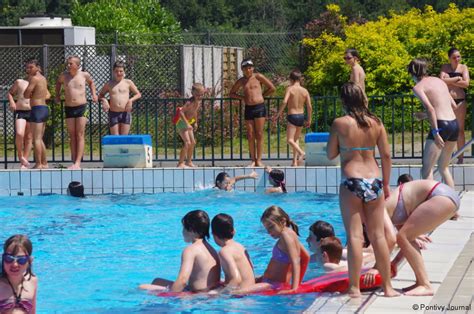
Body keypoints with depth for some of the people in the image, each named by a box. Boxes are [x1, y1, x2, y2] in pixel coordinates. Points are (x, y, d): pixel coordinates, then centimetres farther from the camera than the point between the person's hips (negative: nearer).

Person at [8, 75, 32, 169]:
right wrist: (12, 102, 0)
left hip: (32, 112, 2)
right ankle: (20, 155, -1)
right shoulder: (19, 82, 10)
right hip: (20, 112, -2)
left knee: (29, 138, 0)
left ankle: (24, 163, 6)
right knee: (19, 134, -23)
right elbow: (10, 92, 19)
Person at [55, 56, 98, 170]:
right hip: (69, 108, 2)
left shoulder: (84, 75, 0)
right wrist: (57, 95, 19)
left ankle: (78, 162, -11)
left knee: (80, 136, -7)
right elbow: (58, 82, 25)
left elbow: (91, 82, 22)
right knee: (72, 136, 4)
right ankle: (74, 162, 7)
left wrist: (93, 94, 12)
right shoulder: (64, 76, 2)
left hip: (81, 107, -2)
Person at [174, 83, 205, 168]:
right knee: (187, 142, -16)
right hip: (181, 122, -10)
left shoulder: (199, 102, 1)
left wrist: (195, 122, 24)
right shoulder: (191, 102, -28)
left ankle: (189, 161, 29)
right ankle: (180, 163, -11)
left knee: (193, 142, 15)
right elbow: (181, 112, -33)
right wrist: (187, 123, -35)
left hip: (188, 123, 10)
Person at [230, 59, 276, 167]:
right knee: (250, 136, 2)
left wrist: (261, 95, 4)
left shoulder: (258, 77, 2)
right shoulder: (241, 81, 11)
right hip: (248, 108, 3)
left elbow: (272, 88, 5)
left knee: (259, 135, -3)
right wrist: (242, 97, 8)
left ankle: (259, 160, -1)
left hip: (259, 107, -3)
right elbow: (232, 93, 23)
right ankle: (253, 160, 8)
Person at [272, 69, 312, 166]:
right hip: (301, 116, 5)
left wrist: (277, 115, -14)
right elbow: (309, 107, 1)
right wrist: (309, 120, 13)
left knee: (290, 140, -5)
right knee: (296, 139, 19)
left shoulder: (290, 88, -8)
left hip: (292, 116, -5)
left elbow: (284, 102, -21)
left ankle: (301, 152, -30)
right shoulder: (305, 91, 3)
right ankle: (295, 161, 16)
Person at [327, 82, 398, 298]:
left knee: (354, 235, -3)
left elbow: (331, 154, 2)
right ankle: (387, 286, 14)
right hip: (374, 180, 4)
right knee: (378, 235, 10)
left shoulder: (340, 124, -5)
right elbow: (386, 155, 5)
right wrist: (386, 183, 14)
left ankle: (354, 287, -4)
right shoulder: (376, 123, 4)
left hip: (351, 182, -4)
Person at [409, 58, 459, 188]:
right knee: (443, 168, 21)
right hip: (455, 124, 7)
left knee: (426, 169, -3)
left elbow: (429, 108, -18)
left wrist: (435, 132, -20)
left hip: (441, 125, -7)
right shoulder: (439, 80, 17)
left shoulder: (418, 87, -2)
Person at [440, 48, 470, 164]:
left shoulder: (463, 67, 4)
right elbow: (442, 80, -12)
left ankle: (461, 157, 6)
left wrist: (450, 80, -9)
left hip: (460, 101, 0)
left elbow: (466, 83, -9)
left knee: (460, 129, 2)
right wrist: (457, 78, -11)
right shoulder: (444, 67, 6)